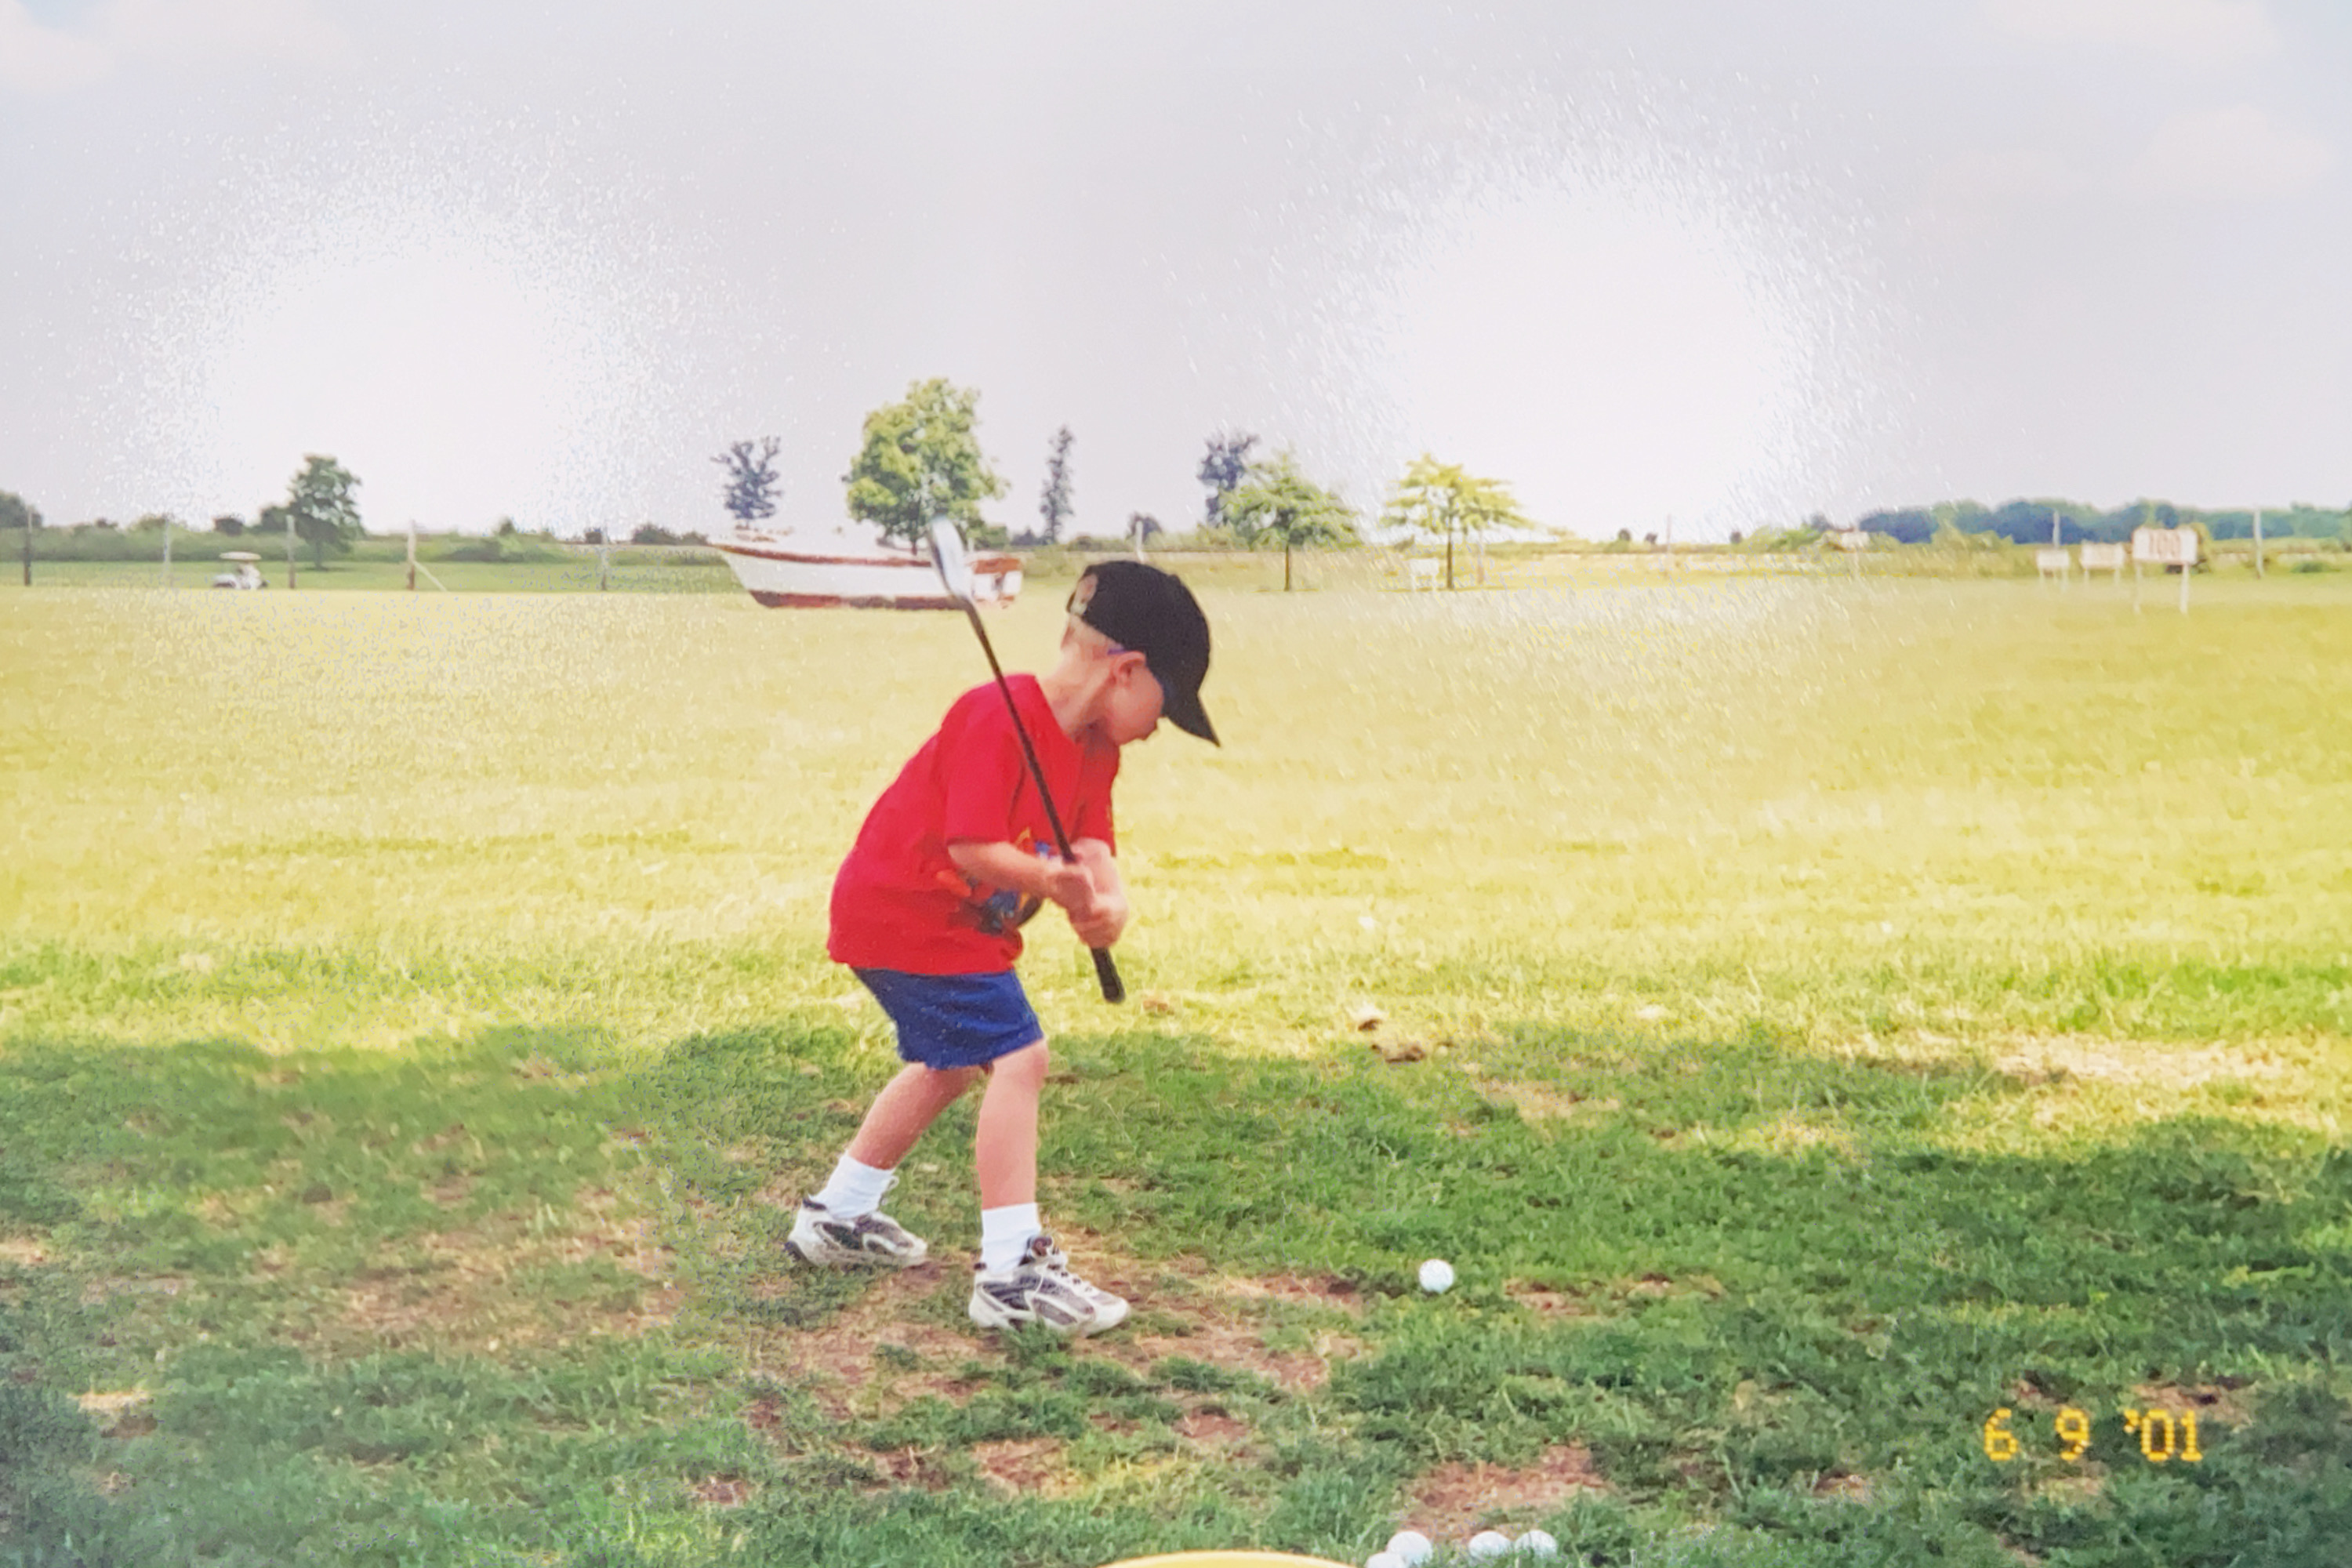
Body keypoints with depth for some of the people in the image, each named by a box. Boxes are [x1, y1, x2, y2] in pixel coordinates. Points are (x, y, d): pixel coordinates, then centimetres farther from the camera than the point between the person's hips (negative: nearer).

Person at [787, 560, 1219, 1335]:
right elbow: (973, 847, -31)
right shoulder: (996, 718, -25)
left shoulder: (1094, 746, 3)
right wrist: (1050, 880, -47)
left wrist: (1108, 898, -29)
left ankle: (837, 1214, 41)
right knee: (1017, 1058, -17)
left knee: (952, 1064, 26)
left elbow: (1091, 843, -8)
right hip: (905, 914, -11)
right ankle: (1011, 1270, -16)